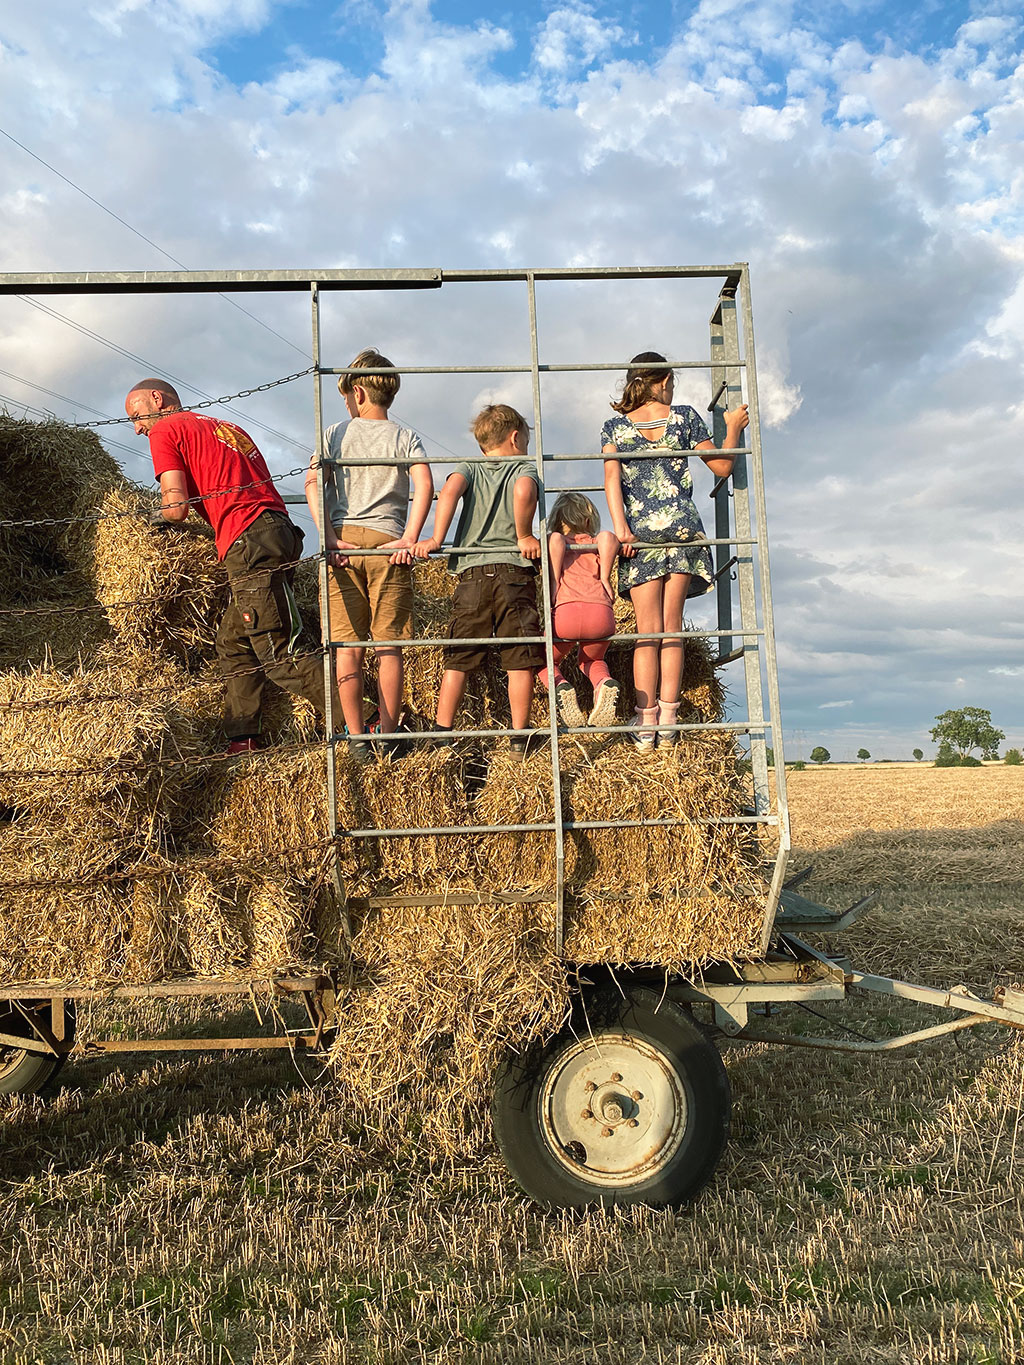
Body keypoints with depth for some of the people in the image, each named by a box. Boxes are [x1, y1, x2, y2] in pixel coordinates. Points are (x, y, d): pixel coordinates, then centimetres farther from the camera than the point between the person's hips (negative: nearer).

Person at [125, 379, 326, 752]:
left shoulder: (166, 430, 7)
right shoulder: (222, 426, 31)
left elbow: (176, 507, -3)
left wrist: (158, 516, 18)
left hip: (249, 544, -9)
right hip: (276, 532, 9)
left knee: (280, 656, -9)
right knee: (233, 641, 14)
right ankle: (242, 743, 14)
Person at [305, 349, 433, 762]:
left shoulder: (335, 434, 11)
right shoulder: (405, 437, 9)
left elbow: (312, 483, -4)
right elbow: (424, 483, -9)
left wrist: (330, 538, -8)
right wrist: (410, 538, -11)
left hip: (343, 543, 0)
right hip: (388, 543, 0)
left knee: (348, 647, 3)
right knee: (389, 646, 3)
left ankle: (356, 739, 2)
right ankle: (388, 738, 3)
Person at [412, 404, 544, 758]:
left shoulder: (470, 468, 13)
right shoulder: (525, 467, 7)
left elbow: (449, 491, -9)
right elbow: (524, 492, -17)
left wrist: (436, 539, -8)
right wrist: (524, 536, -7)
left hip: (472, 573, 2)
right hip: (514, 570, -2)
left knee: (457, 659, 7)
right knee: (520, 659, 3)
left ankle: (442, 734, 8)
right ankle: (519, 738, 5)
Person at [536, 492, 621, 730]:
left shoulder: (555, 542, 21)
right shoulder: (596, 543, 25)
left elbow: (556, 539, -5)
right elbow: (608, 537, 0)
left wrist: (554, 584, -3)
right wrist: (605, 579, 5)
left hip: (566, 612, -2)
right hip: (602, 613, 2)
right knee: (592, 660, 34)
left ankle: (560, 686, -7)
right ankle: (605, 683, 0)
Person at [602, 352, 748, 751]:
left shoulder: (613, 426, 9)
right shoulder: (684, 417, 7)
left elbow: (611, 478, -5)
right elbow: (722, 466, 11)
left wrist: (620, 528, -12)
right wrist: (733, 428, 26)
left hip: (640, 531, 0)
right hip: (681, 525, 0)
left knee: (648, 631, 2)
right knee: (671, 627, 4)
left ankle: (646, 725, -4)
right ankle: (667, 721, 2)